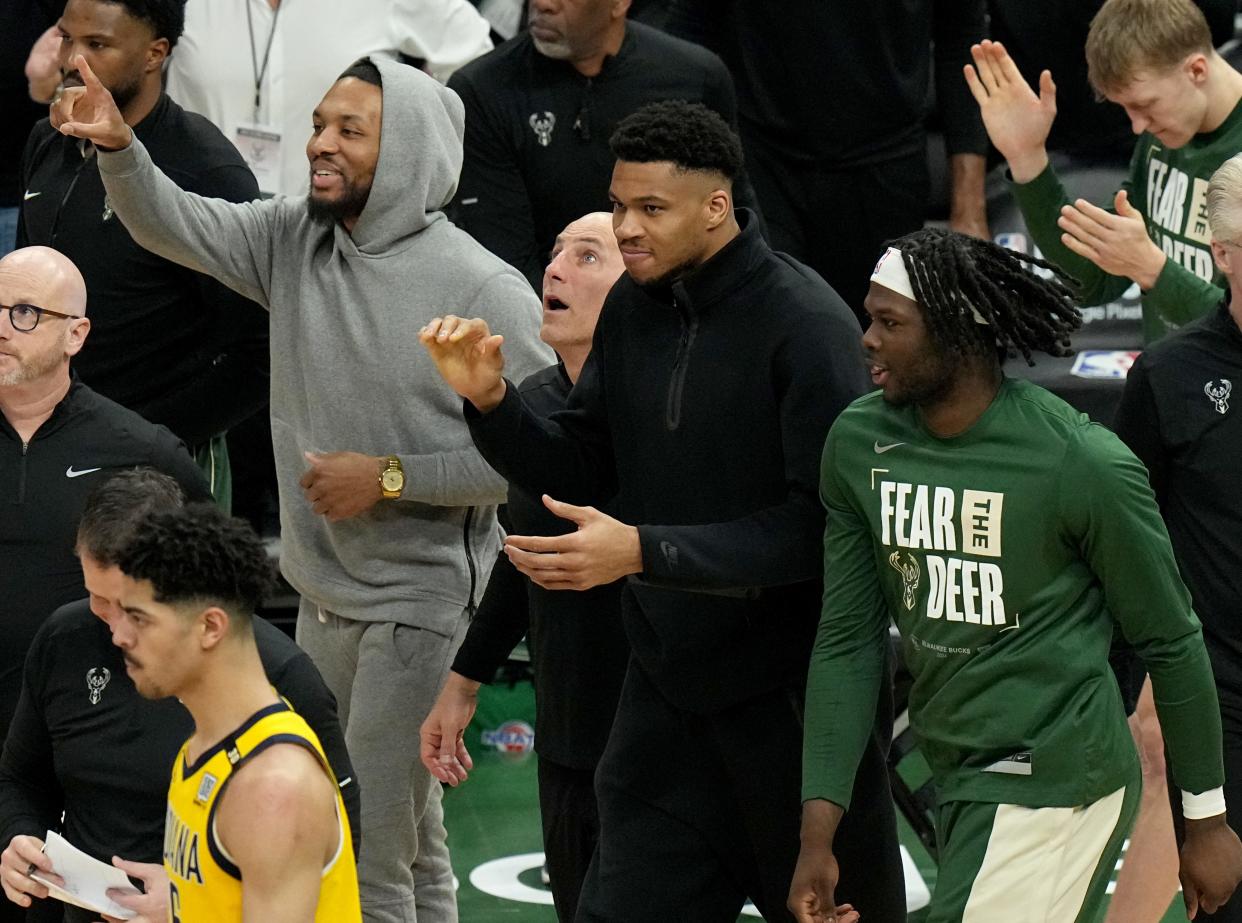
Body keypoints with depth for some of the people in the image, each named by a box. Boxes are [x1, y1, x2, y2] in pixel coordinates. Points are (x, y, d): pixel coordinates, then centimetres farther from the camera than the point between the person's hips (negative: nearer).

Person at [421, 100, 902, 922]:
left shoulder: (805, 323, -18)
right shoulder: (634, 307, 4)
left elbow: (820, 525, -23)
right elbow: (579, 470, 9)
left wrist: (644, 551, -28)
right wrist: (490, 400, -9)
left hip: (794, 691, -6)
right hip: (670, 682, 6)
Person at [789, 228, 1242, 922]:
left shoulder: (1084, 465, -16)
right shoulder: (858, 443, -1)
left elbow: (1171, 641, -5)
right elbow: (847, 642, 4)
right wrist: (818, 834, -1)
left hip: (1050, 783, -6)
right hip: (954, 779, 6)